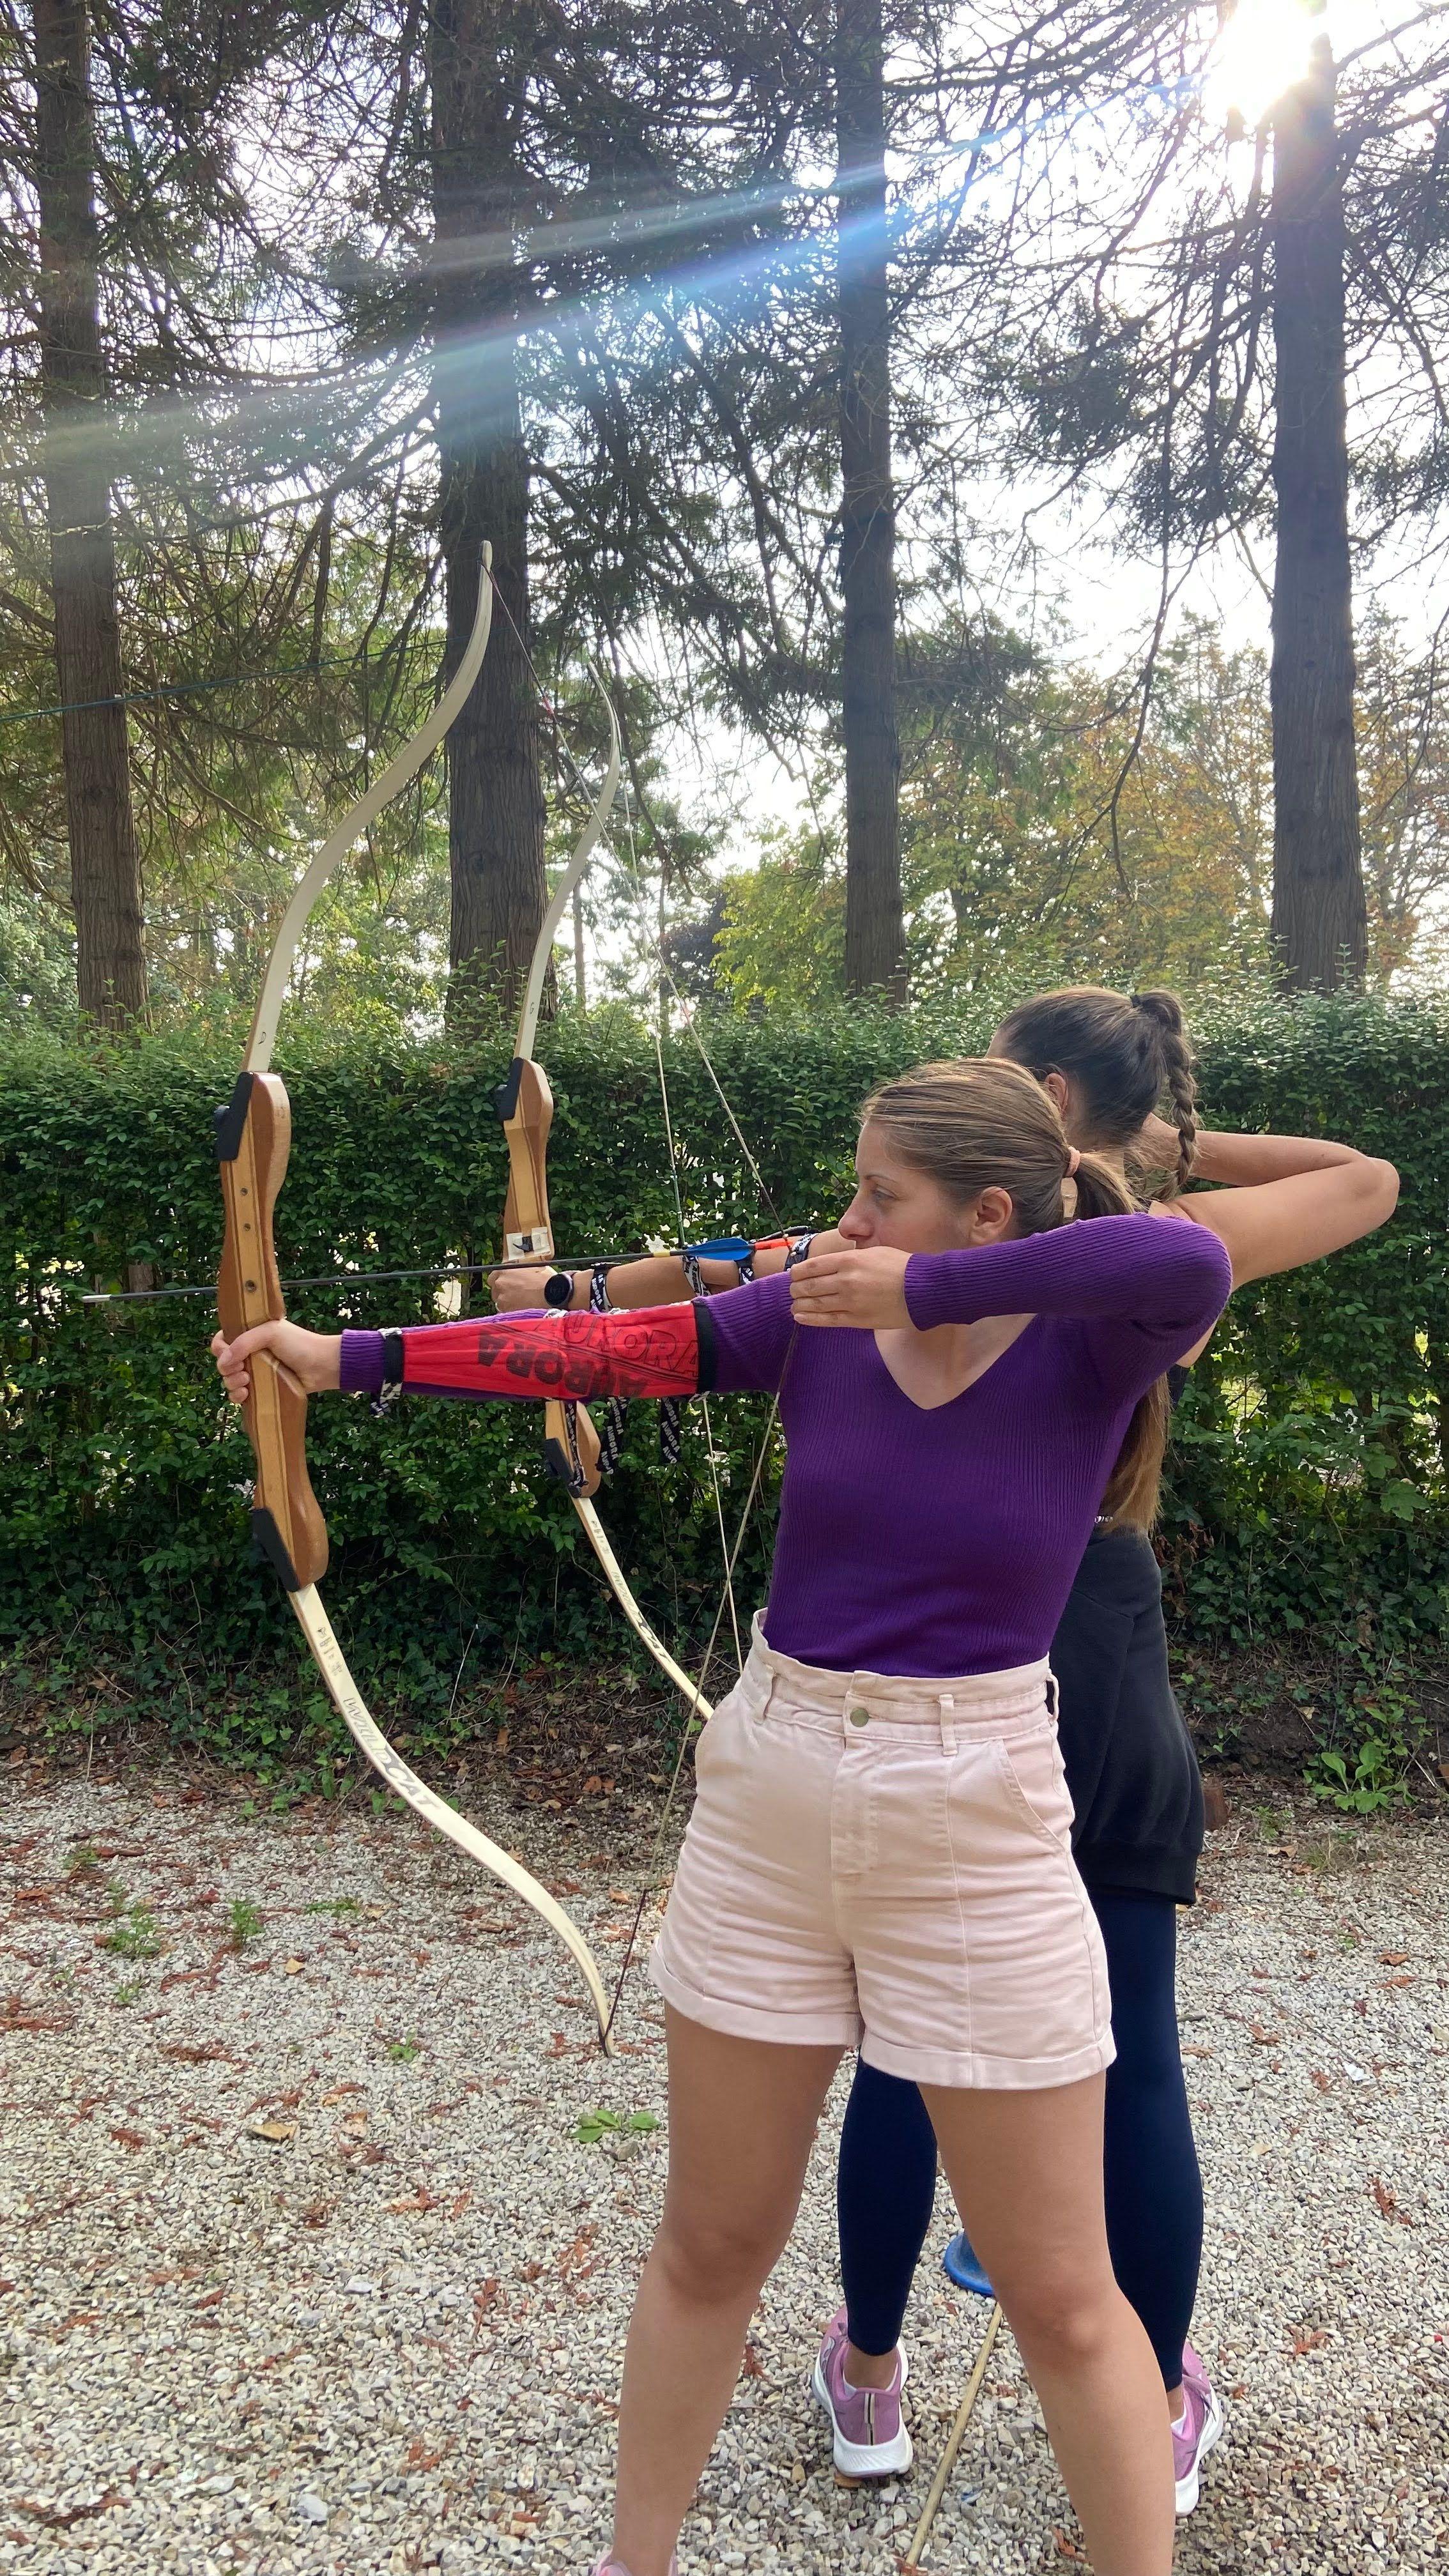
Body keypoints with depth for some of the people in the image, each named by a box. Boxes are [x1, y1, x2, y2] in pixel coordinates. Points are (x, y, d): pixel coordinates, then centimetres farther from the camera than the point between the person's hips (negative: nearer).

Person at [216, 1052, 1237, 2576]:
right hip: (767, 1802, 4)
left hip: (975, 1830, -3)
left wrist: (927, 1290, -26)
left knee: (1060, 2296, 10)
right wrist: (351, 1356, -3)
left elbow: (1190, 1262, -32)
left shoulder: (1087, 1349, -10)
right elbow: (595, 1349, -3)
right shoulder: (816, 1320, -2)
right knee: (710, 2244, 19)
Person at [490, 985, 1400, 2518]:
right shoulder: (1179, 1250, -2)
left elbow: (727, 1278, -7)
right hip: (1106, 1675, 2)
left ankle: (868, 2381, 33)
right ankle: (1162, 2417, 32)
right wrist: (1177, 1147, 12)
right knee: (1133, 2059, 14)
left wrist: (573, 1292, 5)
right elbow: (1369, 1180, 15)